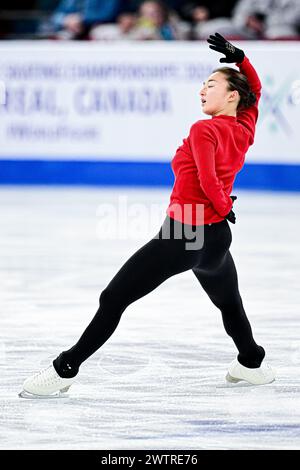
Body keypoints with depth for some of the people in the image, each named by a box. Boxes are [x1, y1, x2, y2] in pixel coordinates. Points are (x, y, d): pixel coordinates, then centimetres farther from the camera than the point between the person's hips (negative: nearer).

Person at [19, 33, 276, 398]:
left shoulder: (203, 130, -14)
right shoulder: (245, 131, 5)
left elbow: (209, 181, -24)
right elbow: (255, 88, 23)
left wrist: (225, 206, -6)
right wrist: (239, 57, 10)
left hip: (180, 237, -7)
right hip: (217, 238, 7)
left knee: (113, 300, -4)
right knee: (230, 305, 32)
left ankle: (65, 370, -4)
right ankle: (253, 364, 47)